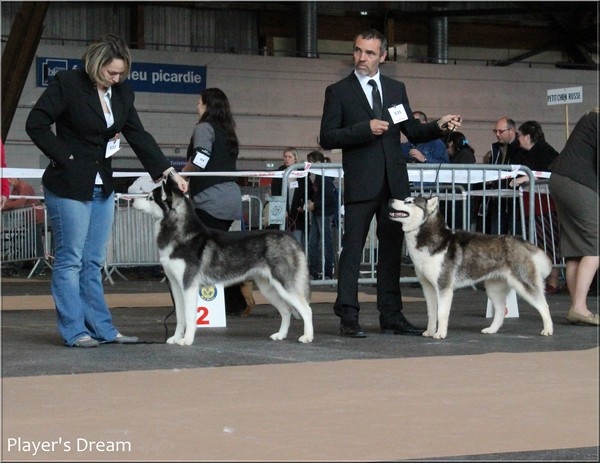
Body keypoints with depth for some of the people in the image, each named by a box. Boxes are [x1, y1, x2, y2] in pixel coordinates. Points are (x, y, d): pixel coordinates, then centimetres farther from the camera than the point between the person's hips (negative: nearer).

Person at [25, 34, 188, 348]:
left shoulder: (122, 93, 6)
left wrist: (169, 171, -1)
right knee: (70, 260, -2)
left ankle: (102, 329, 12)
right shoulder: (67, 84, -11)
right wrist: (66, 157, -13)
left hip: (102, 187, 6)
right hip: (69, 186, -6)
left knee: (94, 263, 9)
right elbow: (36, 124, -10)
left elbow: (138, 136, 7)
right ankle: (74, 331, 2)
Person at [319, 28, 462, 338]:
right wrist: (365, 129, -16)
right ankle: (348, 318, -3)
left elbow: (412, 131, 17)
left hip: (394, 181, 5)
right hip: (360, 183, -5)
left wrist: (439, 127, -1)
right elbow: (327, 138, -6)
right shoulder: (338, 91, 1)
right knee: (353, 249, -5)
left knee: (392, 250, 8)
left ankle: (391, 317, 14)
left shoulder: (396, 89, 15)